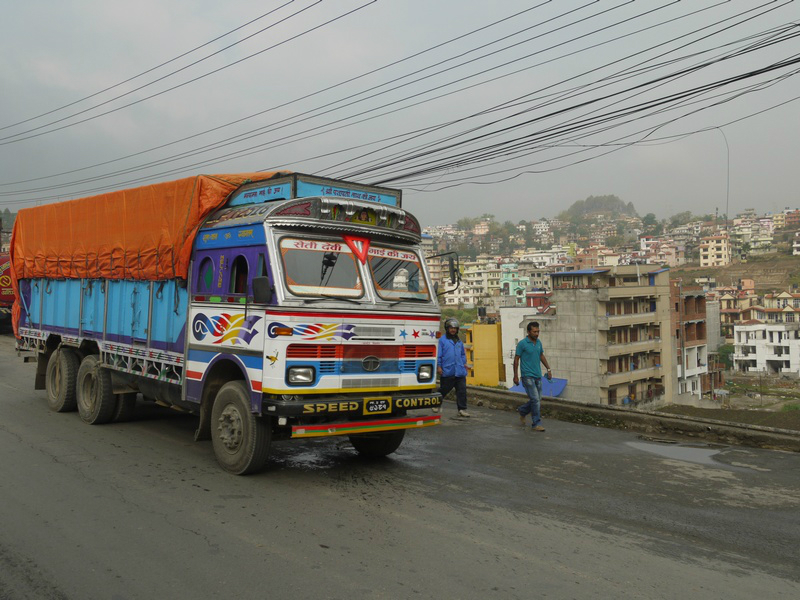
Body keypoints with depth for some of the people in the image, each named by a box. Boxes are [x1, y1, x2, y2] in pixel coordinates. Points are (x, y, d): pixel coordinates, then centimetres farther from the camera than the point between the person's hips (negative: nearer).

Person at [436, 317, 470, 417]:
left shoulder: (459, 341, 17)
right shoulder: (442, 340, 0)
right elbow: (438, 354, -3)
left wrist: (464, 363, 15)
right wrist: (438, 366, -9)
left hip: (460, 372, 5)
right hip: (447, 371, -5)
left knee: (462, 391, 0)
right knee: (443, 390, 6)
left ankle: (462, 409, 4)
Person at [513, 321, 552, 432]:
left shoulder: (538, 342, 9)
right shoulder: (522, 343, -10)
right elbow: (516, 359, -7)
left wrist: (548, 369, 15)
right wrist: (515, 376, -8)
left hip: (538, 376, 7)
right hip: (528, 376, -7)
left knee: (537, 400, 11)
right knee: (535, 400, -10)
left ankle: (522, 411, 34)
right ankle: (536, 424, -1)